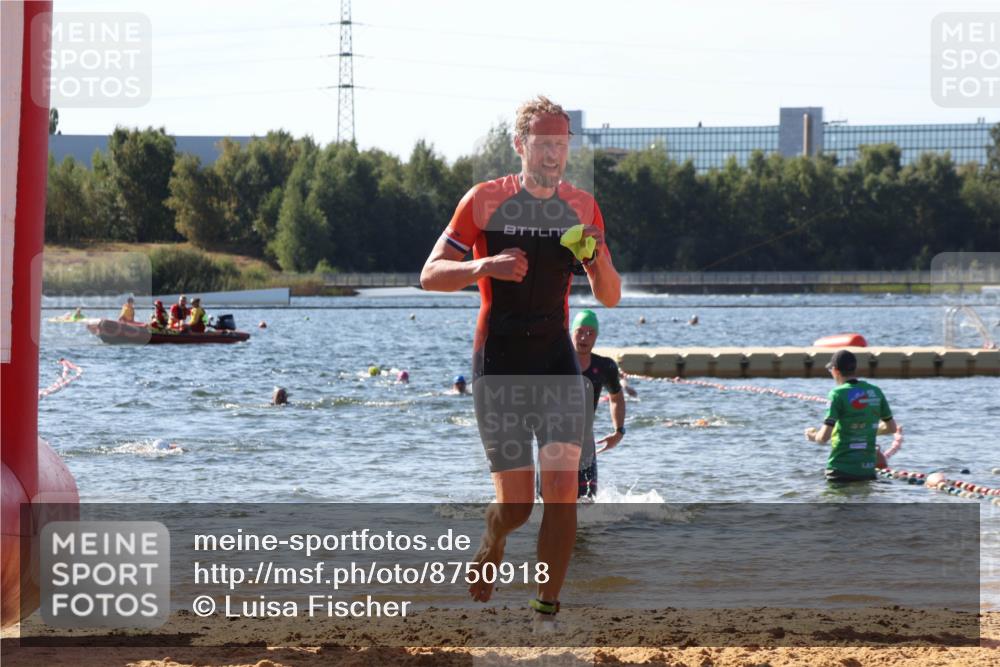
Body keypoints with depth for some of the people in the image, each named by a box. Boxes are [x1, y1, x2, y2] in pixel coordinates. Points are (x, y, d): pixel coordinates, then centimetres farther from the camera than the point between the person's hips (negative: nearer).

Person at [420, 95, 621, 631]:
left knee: (562, 489, -12)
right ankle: (490, 547, 31)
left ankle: (547, 610, -2)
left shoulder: (582, 207, 6)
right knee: (516, 504, -3)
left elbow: (610, 298, 8)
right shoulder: (484, 200, -4)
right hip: (498, 364, -3)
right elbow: (430, 275, -6)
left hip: (558, 362, 3)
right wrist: (485, 266, -24)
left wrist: (598, 256, -13)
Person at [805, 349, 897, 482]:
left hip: (841, 471, -5)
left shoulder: (838, 394, -12)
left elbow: (824, 437, -16)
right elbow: (892, 427, 16)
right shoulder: (875, 392, 6)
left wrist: (813, 436, 6)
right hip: (868, 470, 5)